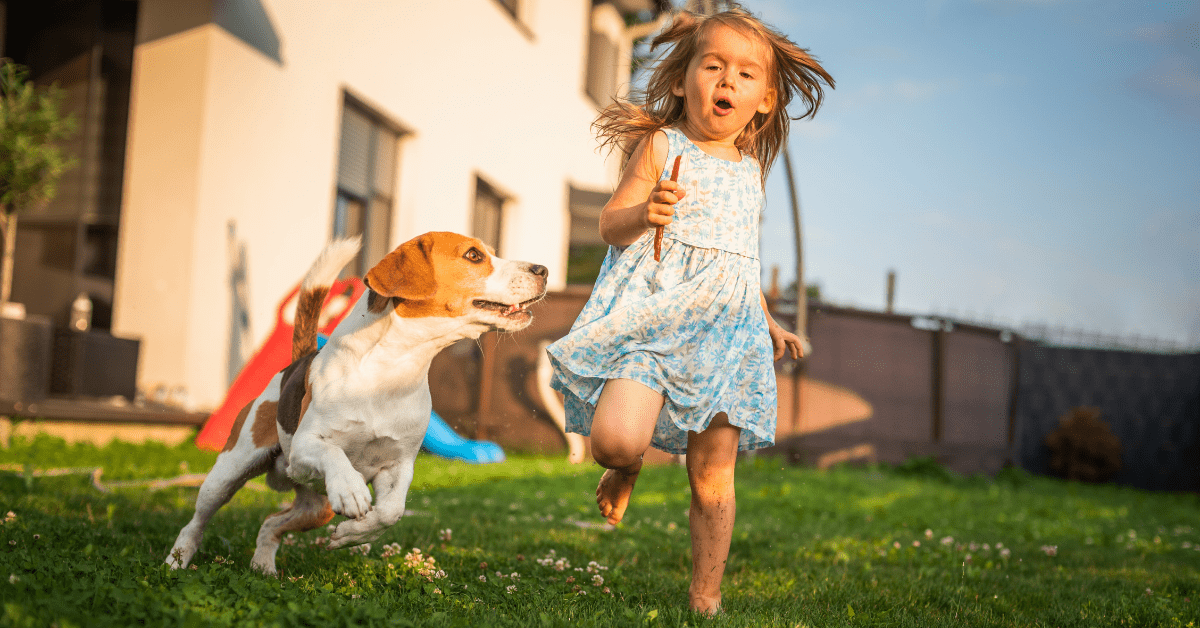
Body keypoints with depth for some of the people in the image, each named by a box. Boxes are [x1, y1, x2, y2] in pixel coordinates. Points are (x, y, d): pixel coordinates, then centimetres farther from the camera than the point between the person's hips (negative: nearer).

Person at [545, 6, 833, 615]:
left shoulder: (751, 171, 17)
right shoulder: (660, 146, 1)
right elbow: (609, 225, -3)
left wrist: (769, 323, 22)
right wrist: (644, 213, -24)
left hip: (724, 325, 4)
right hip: (653, 310, -4)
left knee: (713, 477, 2)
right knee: (616, 439, -23)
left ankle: (705, 598, 15)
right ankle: (625, 469, 15)